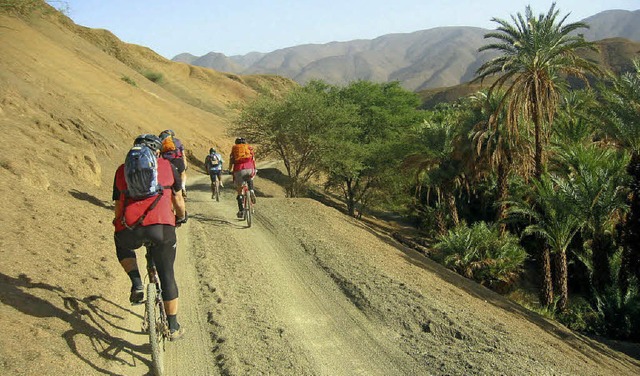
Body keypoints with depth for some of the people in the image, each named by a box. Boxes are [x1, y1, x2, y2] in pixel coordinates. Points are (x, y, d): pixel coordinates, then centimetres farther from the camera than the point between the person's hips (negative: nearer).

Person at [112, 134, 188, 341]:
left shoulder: (122, 169, 22)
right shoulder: (167, 166, 17)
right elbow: (178, 200, 22)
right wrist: (181, 217, 42)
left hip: (128, 229, 2)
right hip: (161, 227, -1)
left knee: (122, 247, 38)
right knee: (167, 276, 15)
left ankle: (137, 284, 18)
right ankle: (173, 327, 21)